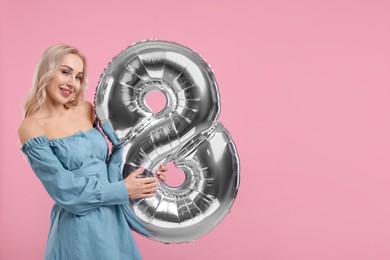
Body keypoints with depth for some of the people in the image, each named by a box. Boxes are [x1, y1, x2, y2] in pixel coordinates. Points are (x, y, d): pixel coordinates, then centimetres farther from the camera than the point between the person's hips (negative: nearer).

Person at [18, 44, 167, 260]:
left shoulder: (86, 110, 4)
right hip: (78, 226, -6)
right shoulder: (32, 127, -12)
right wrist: (123, 191, -13)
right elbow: (64, 189, -16)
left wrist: (145, 168, -3)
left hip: (113, 217, 6)